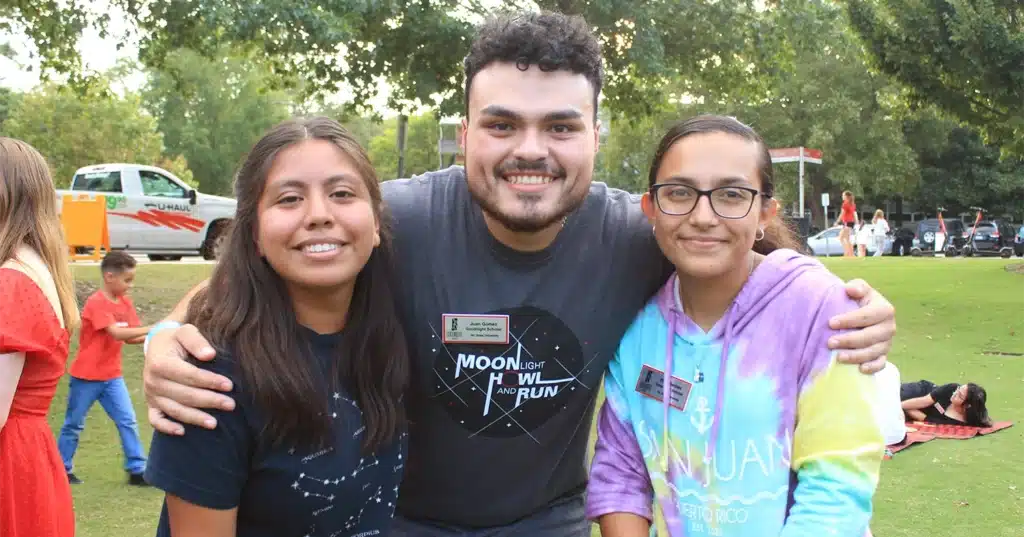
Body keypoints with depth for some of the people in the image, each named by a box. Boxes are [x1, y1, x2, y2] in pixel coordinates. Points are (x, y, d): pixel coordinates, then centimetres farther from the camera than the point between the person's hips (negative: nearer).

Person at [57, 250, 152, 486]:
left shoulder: (126, 302, 3)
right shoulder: (96, 303, -20)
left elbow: (131, 337, 2)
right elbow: (117, 333, -31)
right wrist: (152, 329, -33)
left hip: (112, 376, 6)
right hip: (86, 376, -6)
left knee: (128, 421, -1)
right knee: (74, 424, 9)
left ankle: (137, 470, 3)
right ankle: (62, 470, 24)